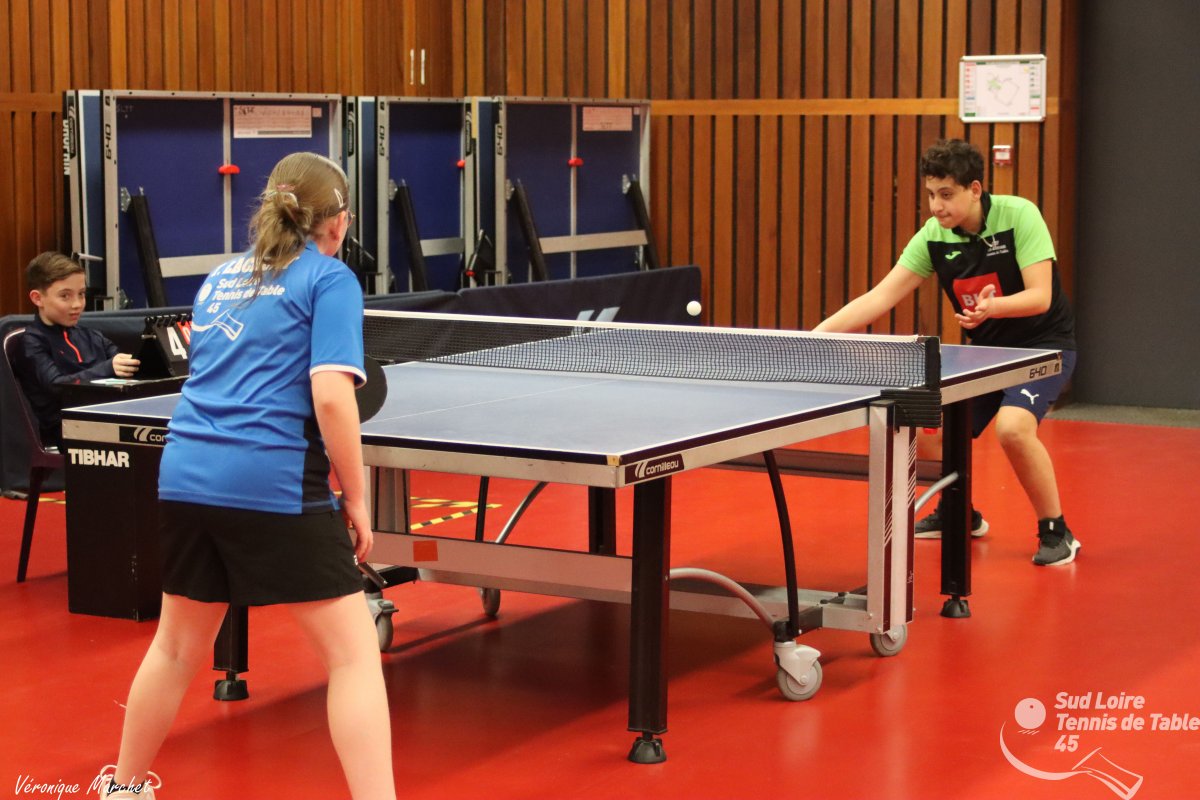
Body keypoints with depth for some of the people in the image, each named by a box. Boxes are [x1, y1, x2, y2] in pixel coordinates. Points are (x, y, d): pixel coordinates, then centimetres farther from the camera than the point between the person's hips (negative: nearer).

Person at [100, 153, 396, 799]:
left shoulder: (219, 279, 19)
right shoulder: (329, 279, -1)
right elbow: (331, 398, -12)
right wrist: (357, 500, -5)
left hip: (185, 475, 7)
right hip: (274, 485, -7)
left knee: (176, 646, 22)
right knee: (354, 652, -1)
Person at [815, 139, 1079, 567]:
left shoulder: (1018, 215, -21)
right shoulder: (933, 237, -9)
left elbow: (1040, 297, -25)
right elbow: (880, 298, -12)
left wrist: (993, 307, -44)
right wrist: (816, 334, -22)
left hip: (1044, 342, -6)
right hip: (987, 348, 6)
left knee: (1013, 427, -30)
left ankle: (1056, 532, -10)